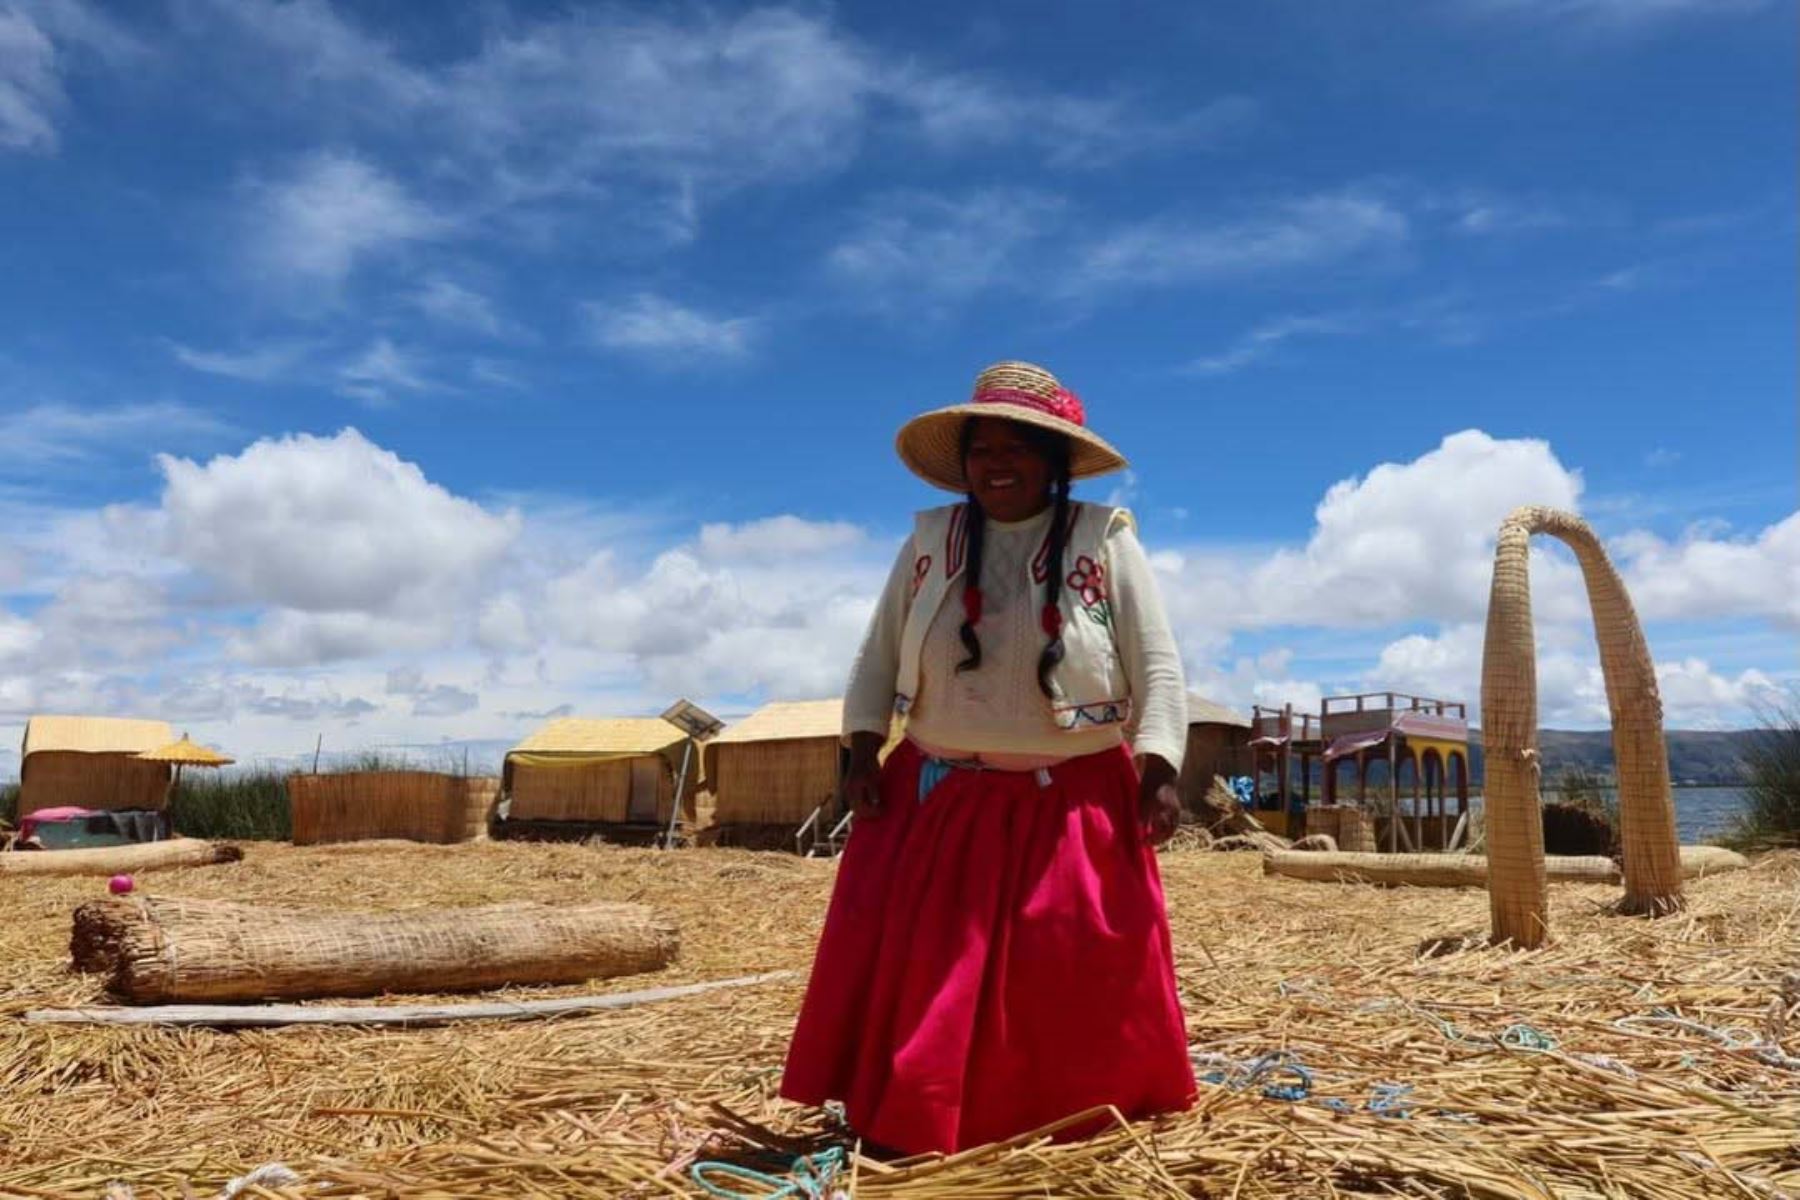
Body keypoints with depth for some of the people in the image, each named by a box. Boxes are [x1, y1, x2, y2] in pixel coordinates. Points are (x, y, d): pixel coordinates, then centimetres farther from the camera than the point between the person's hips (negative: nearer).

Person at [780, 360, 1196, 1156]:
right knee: (912, 963, 4)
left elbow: (1157, 664, -5)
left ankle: (1092, 1116, 24)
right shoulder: (929, 541, 5)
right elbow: (879, 653, 8)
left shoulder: (1106, 541, -2)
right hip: (940, 796, 3)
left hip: (1073, 804, -2)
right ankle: (904, 1119, 19)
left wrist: (1159, 769, -16)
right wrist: (863, 750, -3)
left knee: (1081, 973, 3)